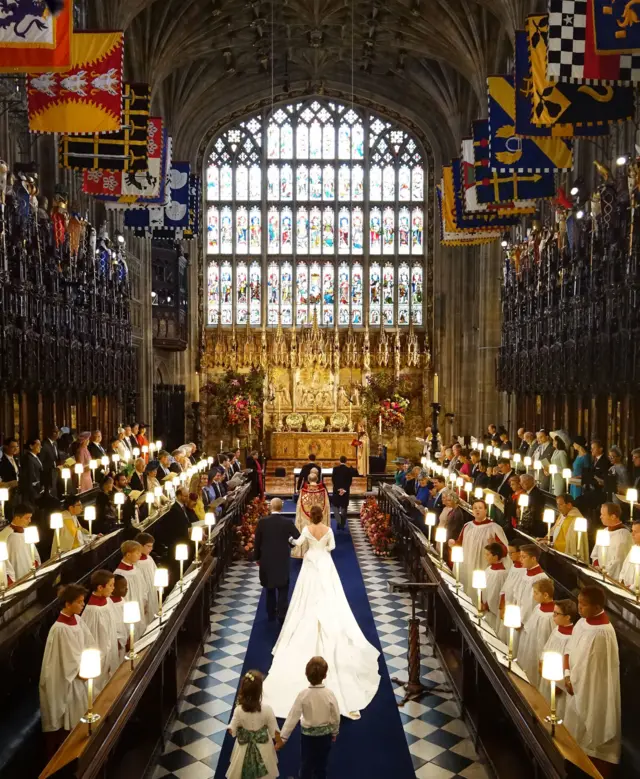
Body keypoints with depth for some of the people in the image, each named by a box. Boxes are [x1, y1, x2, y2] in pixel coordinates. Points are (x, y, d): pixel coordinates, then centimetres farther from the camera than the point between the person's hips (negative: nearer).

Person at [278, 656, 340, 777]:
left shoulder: (303, 694, -21)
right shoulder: (329, 694, -19)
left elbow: (293, 716, -18)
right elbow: (336, 716, -8)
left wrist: (283, 737, -10)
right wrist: (335, 732, 10)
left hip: (307, 735, -1)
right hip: (325, 735, 1)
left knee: (306, 764, 18)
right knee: (321, 764, 22)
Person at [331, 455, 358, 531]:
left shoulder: (335, 469, -7)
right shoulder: (349, 469, -6)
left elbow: (333, 479, -8)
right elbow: (350, 481, -7)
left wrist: (338, 488, -6)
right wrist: (345, 489, -4)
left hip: (337, 490, 0)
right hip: (346, 491, 0)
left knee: (337, 507, 12)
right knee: (344, 508, 10)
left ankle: (338, 522, -6)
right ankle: (342, 525, 11)